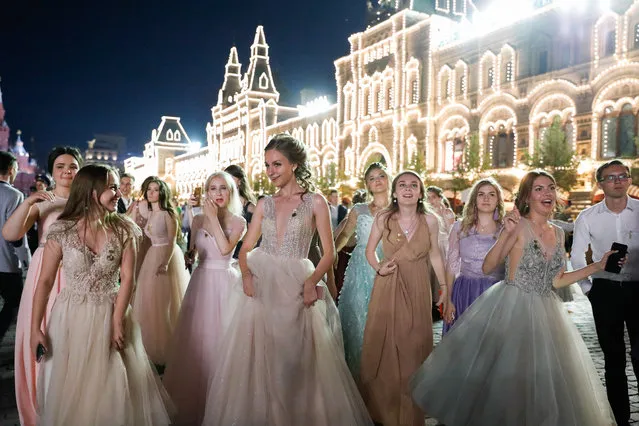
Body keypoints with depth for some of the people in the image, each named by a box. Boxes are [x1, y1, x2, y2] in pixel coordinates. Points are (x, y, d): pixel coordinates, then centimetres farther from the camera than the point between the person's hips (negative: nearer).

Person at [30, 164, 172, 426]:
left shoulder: (123, 230, -5)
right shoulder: (62, 231, -9)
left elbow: (127, 278, -7)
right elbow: (45, 281, -6)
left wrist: (117, 321, -13)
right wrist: (35, 328, -6)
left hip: (110, 315, 1)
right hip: (71, 316, 0)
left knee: (113, 388, 9)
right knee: (69, 388, 13)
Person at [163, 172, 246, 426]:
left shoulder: (238, 221, -4)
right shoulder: (198, 220, 6)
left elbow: (225, 248, -19)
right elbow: (192, 252, 14)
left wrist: (214, 217, -17)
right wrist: (188, 256, -6)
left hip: (224, 283, -3)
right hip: (201, 281, 4)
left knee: (221, 338, 1)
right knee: (196, 338, 8)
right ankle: (194, 402, 26)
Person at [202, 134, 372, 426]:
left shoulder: (314, 202, 0)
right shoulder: (264, 204, 11)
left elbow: (329, 253, -2)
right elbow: (246, 247, 10)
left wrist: (312, 281, -18)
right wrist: (246, 273, -9)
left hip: (296, 287, -3)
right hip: (261, 285, 4)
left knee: (295, 362, 2)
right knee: (255, 359, 6)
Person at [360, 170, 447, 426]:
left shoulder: (430, 220, -3)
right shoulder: (383, 218, -5)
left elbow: (435, 255, 7)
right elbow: (370, 250, 7)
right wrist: (378, 268, -11)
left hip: (417, 289, 1)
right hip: (387, 288, 0)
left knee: (413, 347, 7)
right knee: (383, 345, 6)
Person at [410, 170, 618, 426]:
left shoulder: (558, 233, 8)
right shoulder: (519, 226, -11)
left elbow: (555, 281, 9)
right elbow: (487, 267, -16)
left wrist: (598, 266, 7)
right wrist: (505, 234, -27)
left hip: (544, 313, 6)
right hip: (511, 309, -6)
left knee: (542, 381, 14)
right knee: (503, 374, 3)